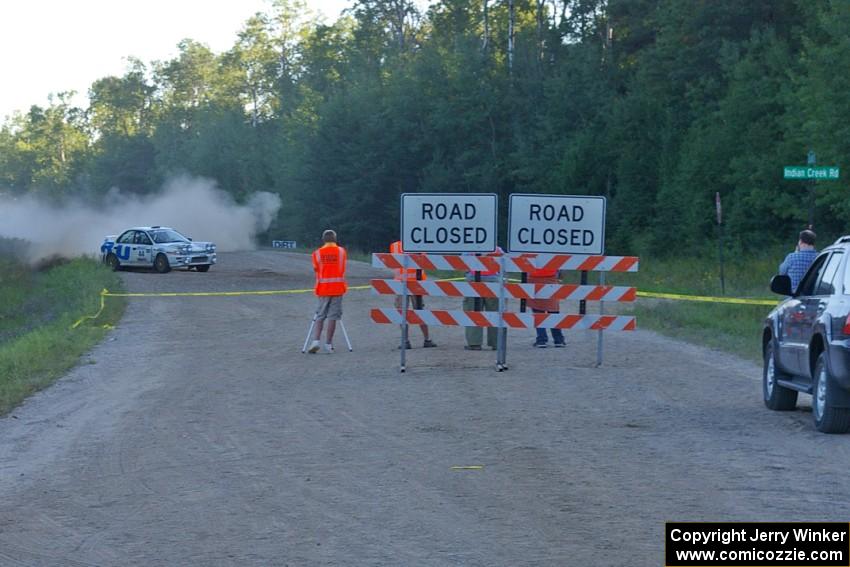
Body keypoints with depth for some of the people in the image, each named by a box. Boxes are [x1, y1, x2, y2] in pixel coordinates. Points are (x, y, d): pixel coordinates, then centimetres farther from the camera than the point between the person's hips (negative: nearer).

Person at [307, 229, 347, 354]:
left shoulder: (317, 253, 1)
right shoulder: (341, 251, 2)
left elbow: (316, 269, 3)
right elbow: (343, 268, 8)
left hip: (323, 288, 1)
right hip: (338, 287, -1)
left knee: (320, 316, 9)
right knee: (333, 316, 1)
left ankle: (316, 341, -7)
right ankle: (328, 344, 0)